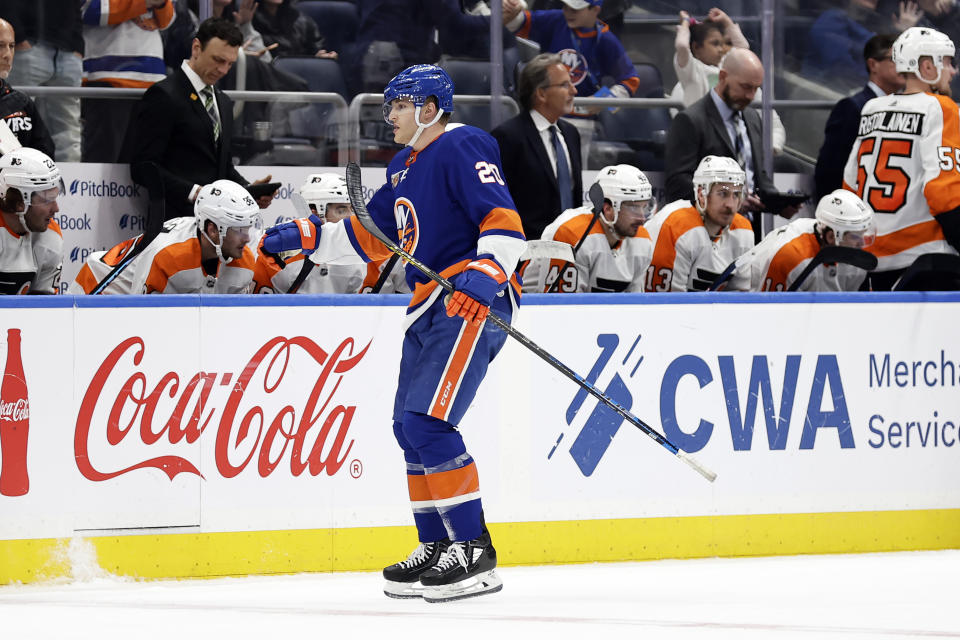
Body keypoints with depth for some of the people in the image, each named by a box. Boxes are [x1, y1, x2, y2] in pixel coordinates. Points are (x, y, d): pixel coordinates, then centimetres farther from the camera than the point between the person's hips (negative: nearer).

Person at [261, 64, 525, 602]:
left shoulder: (462, 149, -10)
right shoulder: (404, 169, 20)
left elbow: (503, 221, -19)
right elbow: (371, 236, 28)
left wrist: (487, 272, -33)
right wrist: (308, 236, 20)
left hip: (474, 301, -10)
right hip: (430, 306, 10)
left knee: (428, 421, -18)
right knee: (410, 427, 12)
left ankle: (475, 552, -17)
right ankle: (438, 547, 21)